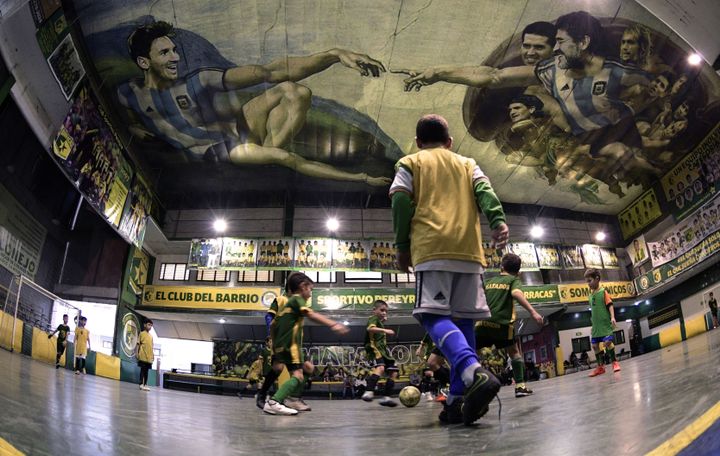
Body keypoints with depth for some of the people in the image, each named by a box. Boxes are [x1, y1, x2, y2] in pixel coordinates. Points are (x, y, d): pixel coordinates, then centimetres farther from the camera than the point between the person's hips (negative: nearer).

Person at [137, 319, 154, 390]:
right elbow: (138, 344, -1)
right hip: (143, 356, -6)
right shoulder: (141, 334, 1)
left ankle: (145, 384, 10)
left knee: (147, 370, 7)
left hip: (149, 357, 6)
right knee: (143, 370, -6)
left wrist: (153, 354, 12)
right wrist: (137, 353, -9)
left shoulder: (151, 336, 17)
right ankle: (141, 384, -3)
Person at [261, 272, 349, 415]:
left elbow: (273, 327, 24)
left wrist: (275, 345, 29)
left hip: (281, 345, 10)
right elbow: (311, 315, -22)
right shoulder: (297, 299, -3)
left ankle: (293, 399, 18)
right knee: (298, 376, -21)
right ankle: (273, 403, -33)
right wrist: (333, 324, -34)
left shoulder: (286, 304, 23)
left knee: (308, 368, 20)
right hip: (290, 345, -9)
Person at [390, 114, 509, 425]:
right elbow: (485, 191, 7)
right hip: (469, 249, 4)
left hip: (432, 248, -4)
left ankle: (473, 373, -36)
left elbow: (400, 202, 3)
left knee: (434, 316, -10)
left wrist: (402, 246, 7)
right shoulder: (468, 164, 25)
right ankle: (458, 399, 2)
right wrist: (498, 220, -7)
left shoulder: (410, 163, 16)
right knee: (462, 320, 6)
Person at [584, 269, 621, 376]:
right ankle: (600, 366, 14)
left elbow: (610, 305, -10)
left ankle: (614, 362, 7)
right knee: (595, 345, 5)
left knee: (607, 342, -13)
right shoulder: (591, 295, 13)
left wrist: (612, 317, -23)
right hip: (596, 326, 7)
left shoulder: (603, 291, -4)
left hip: (605, 324, -7)